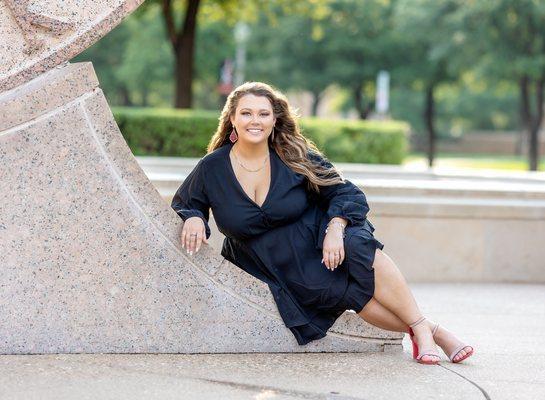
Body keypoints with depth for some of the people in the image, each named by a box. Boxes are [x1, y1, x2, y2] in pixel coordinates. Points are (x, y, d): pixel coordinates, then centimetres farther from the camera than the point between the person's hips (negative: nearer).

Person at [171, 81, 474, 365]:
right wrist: (193, 219, -12)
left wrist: (335, 228, -23)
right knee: (352, 291, -28)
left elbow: (347, 193, -3)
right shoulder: (211, 169, -4)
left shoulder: (295, 156, -5)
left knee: (359, 246, -34)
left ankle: (423, 329, -26)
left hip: (316, 240, 1)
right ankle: (429, 332, -21)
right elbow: (182, 205, 12)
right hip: (275, 268, -1)